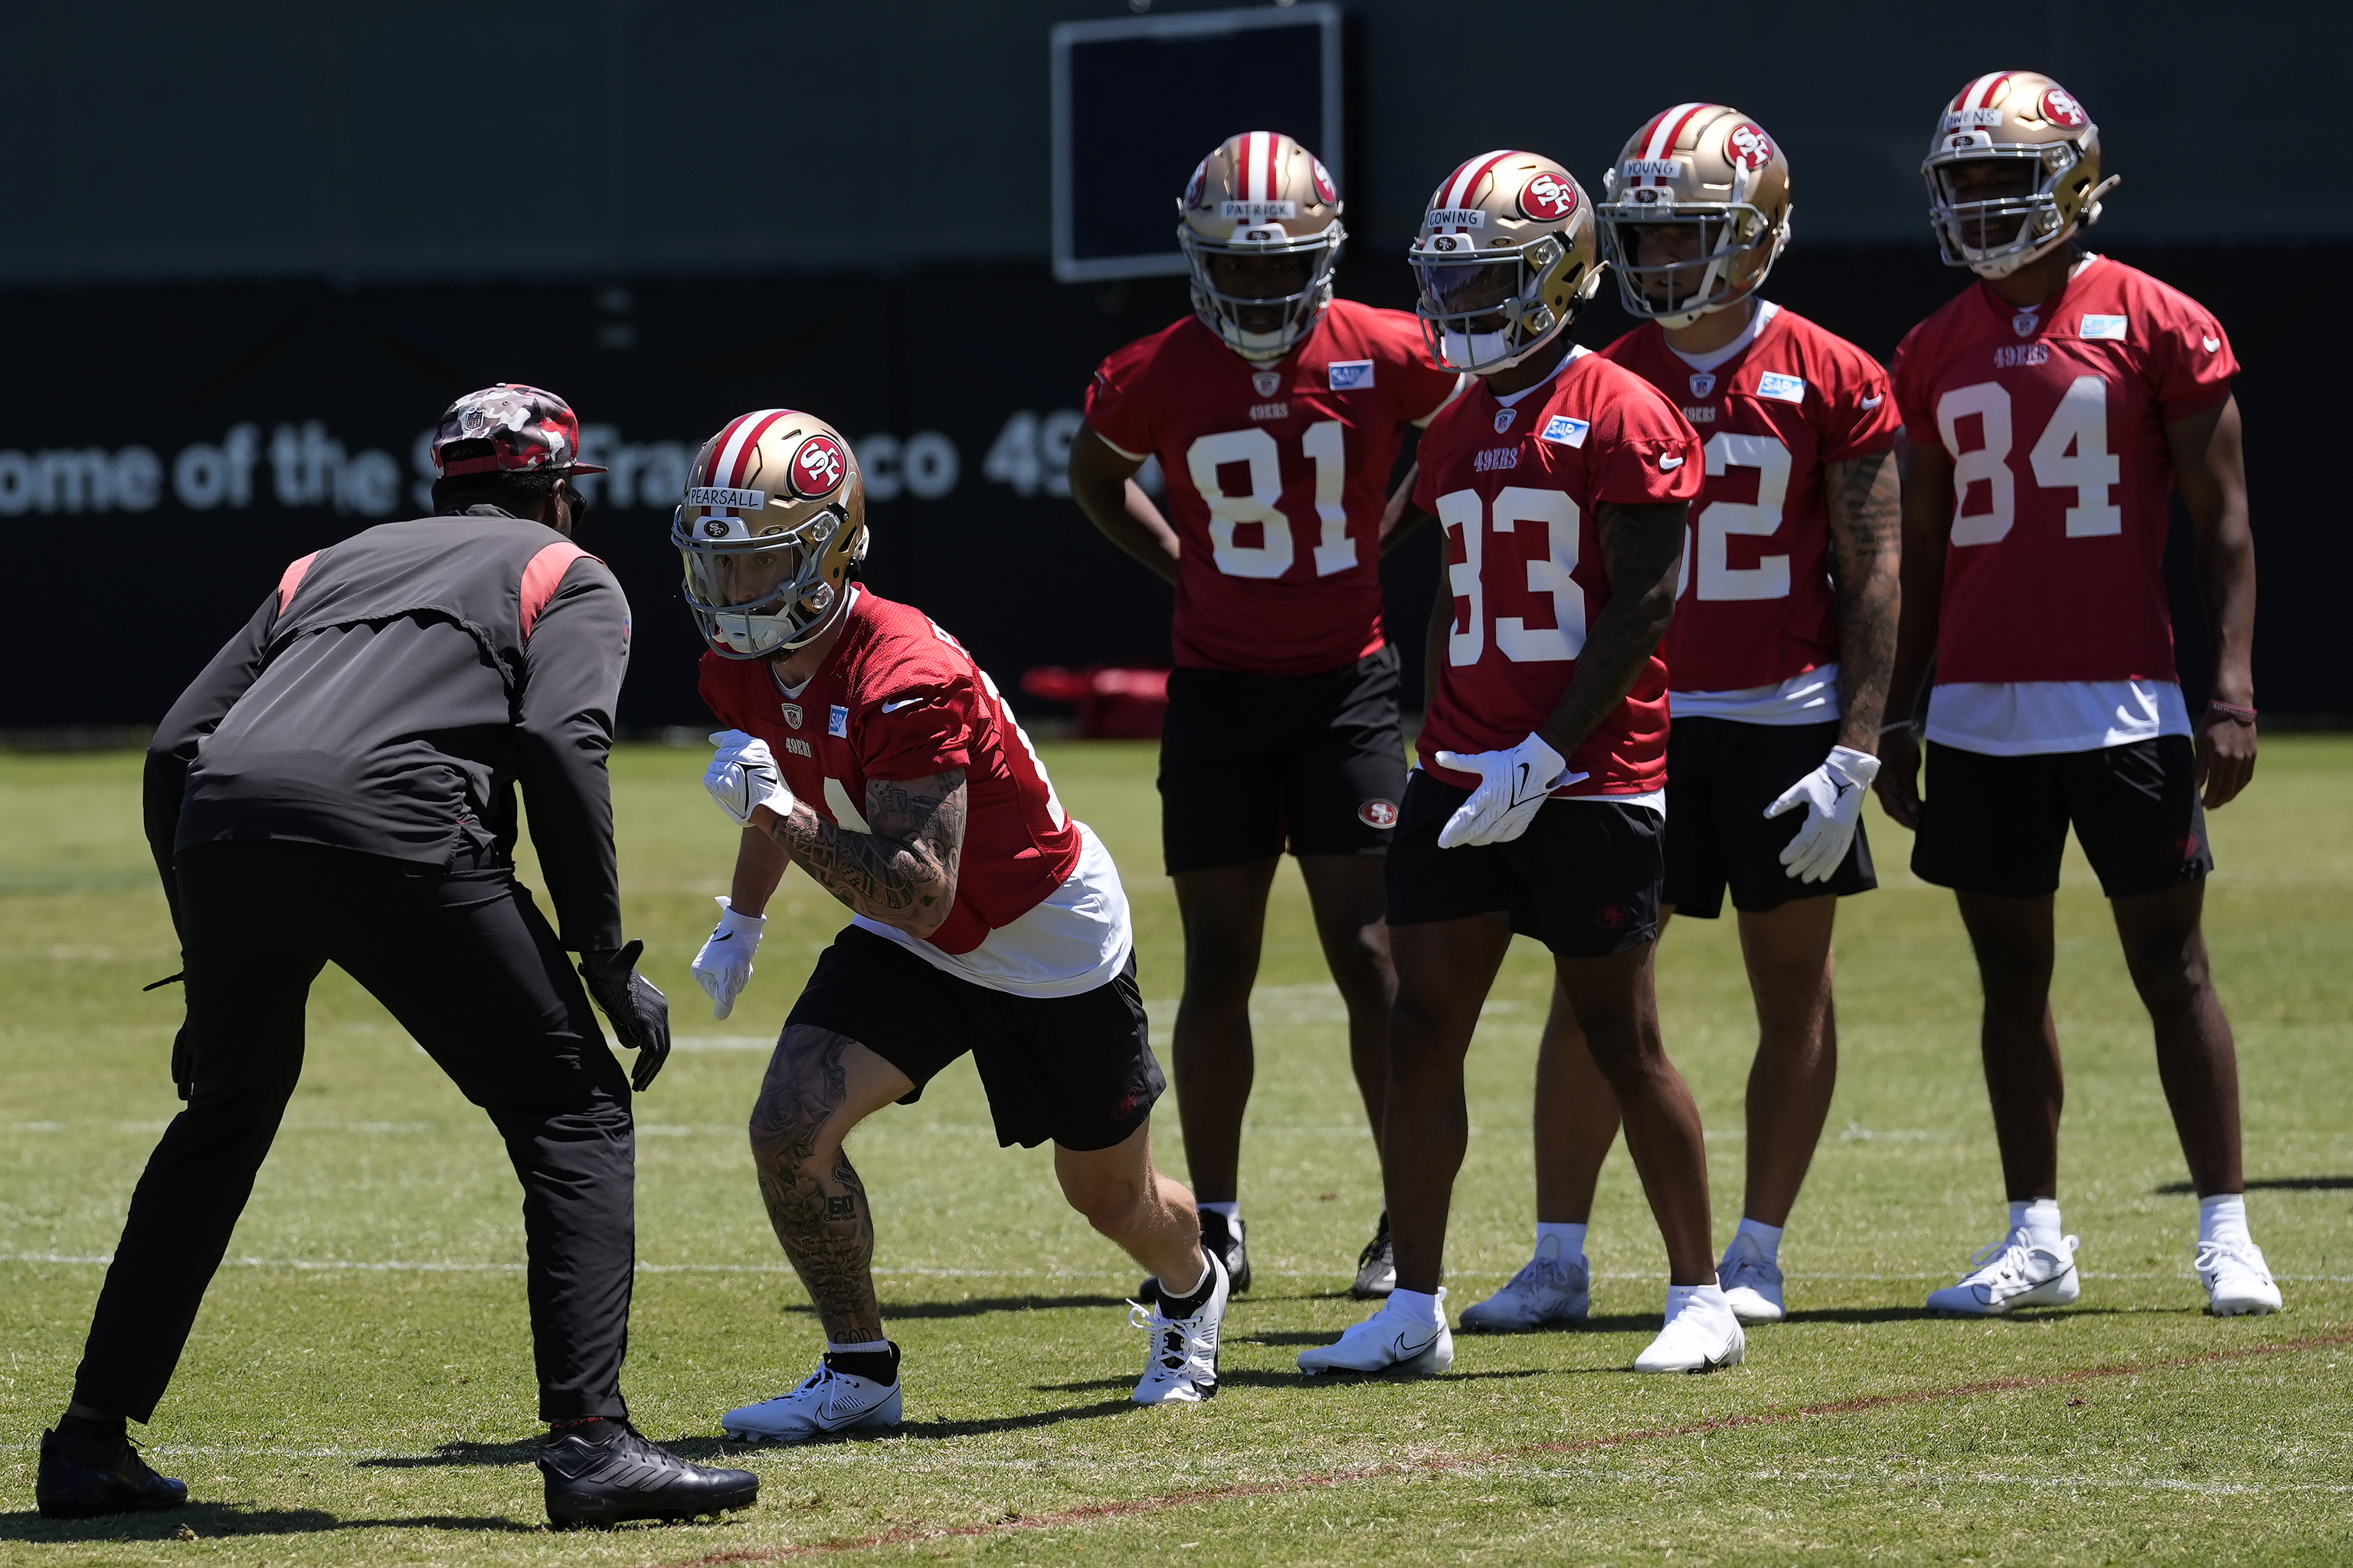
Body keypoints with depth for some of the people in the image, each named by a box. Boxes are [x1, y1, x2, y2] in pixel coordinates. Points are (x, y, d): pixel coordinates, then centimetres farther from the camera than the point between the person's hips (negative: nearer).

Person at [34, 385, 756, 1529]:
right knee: (572, 1107, 5)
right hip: (387, 822, -5)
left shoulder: (329, 565, 37)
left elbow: (173, 748, 26)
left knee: (220, 1123, 26)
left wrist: (209, 976, 31)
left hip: (217, 828, 5)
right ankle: (589, 1442, -8)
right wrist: (607, 964, 2)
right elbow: (559, 746, 2)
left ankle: (89, 1442, 24)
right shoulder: (571, 576, 24)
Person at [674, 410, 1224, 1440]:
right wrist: (742, 921, 17)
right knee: (789, 1130, -16)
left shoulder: (904, 680, -36)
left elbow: (921, 896, -38)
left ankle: (1192, 1294, 50)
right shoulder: (742, 667, -11)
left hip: (1051, 940, -6)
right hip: (910, 945, 6)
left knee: (1111, 1197, 14)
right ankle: (858, 1373, 1)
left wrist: (777, 814, -41)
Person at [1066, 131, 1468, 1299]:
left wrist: (1377, 545, 6)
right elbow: (1095, 479, 15)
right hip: (1218, 689, 1)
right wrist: (1188, 569, 6)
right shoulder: (1157, 379, -5)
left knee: (1370, 957, -5)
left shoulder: (1383, 359, -9)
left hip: (1348, 685, -1)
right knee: (1218, 962, 5)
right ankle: (1216, 1226, 13)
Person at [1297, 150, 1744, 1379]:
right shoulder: (1457, 432, 14)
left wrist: (1542, 756, -18)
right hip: (1465, 774, 7)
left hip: (1591, 783, -7)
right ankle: (1413, 1308, 6)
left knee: (1620, 1038, -1)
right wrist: (1441, 745, 12)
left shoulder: (1619, 417, -10)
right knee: (1421, 1032, 1)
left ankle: (1700, 1299, 11)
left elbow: (1643, 606, -14)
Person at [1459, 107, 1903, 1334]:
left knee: (1791, 990, 5)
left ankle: (1756, 1256, 14)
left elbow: (1873, 581, -5)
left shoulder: (1828, 383, -5)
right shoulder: (1608, 386, 4)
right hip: (1640, 718, 2)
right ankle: (1559, 1257, 5)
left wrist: (1854, 752, -11)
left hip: (1784, 723, -2)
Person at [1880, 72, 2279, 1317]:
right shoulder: (1936, 355, 10)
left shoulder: (2159, 329, -2)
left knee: (2171, 968, -1)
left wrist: (2232, 689, -10)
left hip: (2124, 699, -4)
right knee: (2011, 975, 7)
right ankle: (2036, 1238, 13)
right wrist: (1898, 724, 13)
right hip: (1981, 707, 4)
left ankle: (2226, 1232, 4)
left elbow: (2223, 523, -2)